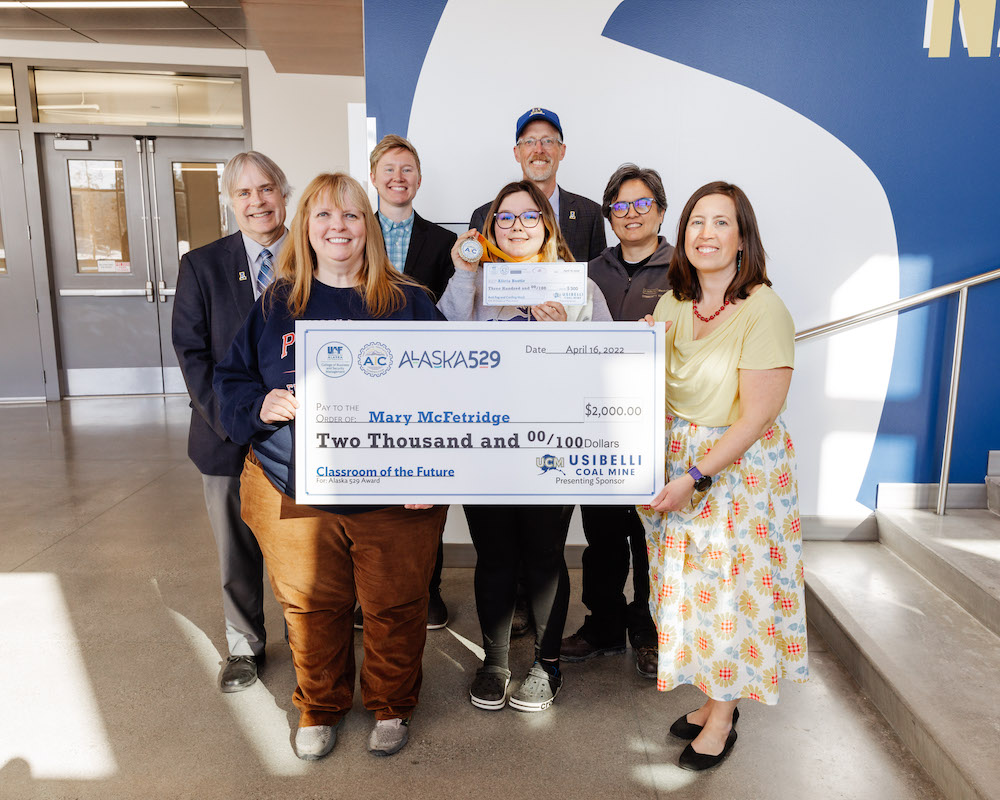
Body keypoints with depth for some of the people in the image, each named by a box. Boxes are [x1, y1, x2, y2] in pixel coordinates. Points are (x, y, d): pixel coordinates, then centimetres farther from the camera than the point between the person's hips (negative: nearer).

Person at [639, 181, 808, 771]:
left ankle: (722, 719, 28)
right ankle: (714, 697, 36)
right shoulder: (672, 305, 4)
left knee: (731, 590, 6)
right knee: (692, 586, 15)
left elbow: (757, 416, -19)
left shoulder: (764, 310, -17)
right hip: (676, 464, 6)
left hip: (741, 469, -6)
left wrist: (695, 476, -20)